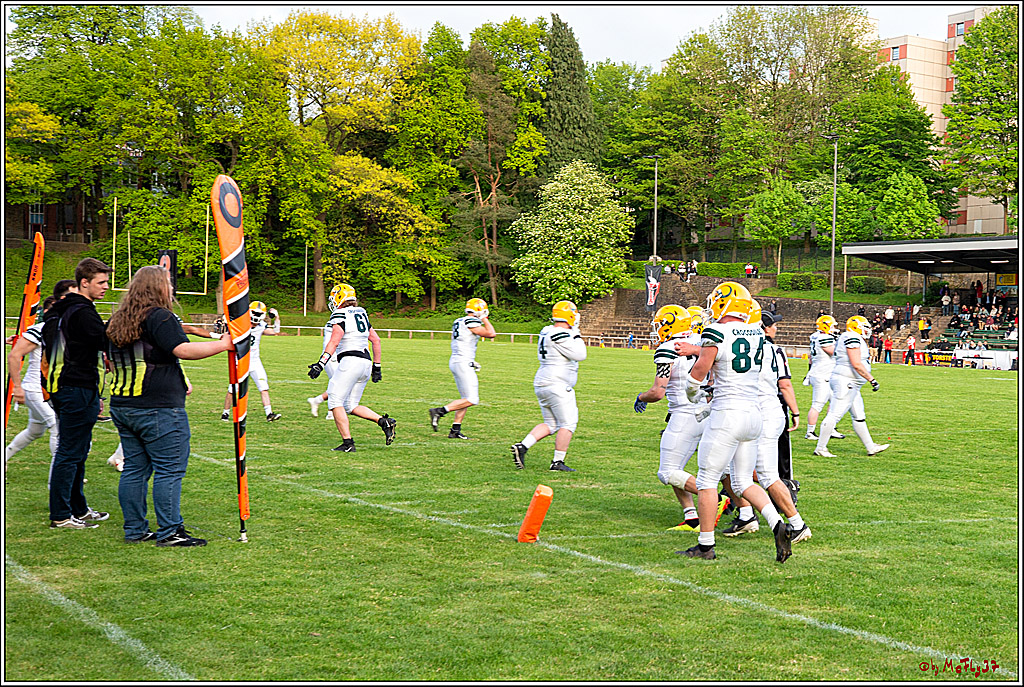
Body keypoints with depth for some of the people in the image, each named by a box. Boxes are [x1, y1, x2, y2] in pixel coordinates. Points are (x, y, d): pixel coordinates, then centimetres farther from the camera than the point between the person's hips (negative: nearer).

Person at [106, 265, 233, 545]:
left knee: (134, 468, 12)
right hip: (159, 409, -8)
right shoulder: (160, 317, -12)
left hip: (121, 406, 8)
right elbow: (183, 350, -20)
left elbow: (109, 359, 22)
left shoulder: (116, 321, 14)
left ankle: (134, 530, 15)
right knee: (170, 469, -3)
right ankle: (169, 532, -1)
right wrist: (223, 344, -13)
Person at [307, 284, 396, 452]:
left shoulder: (340, 315, -5)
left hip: (350, 360, -8)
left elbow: (334, 342, -17)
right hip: (366, 362, 8)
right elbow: (376, 340, 22)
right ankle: (383, 421, -3)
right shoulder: (361, 314, 19)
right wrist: (377, 366, 27)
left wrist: (321, 363, -22)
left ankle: (348, 443, -10)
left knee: (335, 402, -3)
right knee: (351, 406, 14)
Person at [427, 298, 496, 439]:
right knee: (471, 400, -9)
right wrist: (485, 320, 0)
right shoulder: (471, 322, -13)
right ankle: (439, 411, -11)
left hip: (454, 361, 10)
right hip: (463, 363, -10)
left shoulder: (458, 322, 16)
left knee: (466, 398, 13)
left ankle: (455, 430, 11)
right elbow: (491, 334, -13)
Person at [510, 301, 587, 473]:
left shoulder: (547, 332, 11)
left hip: (541, 384, 10)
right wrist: (576, 335, -3)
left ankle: (522, 447, 2)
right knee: (568, 424, -1)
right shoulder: (560, 335, -17)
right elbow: (580, 355, -15)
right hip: (557, 386, -10)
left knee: (550, 424, 14)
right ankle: (557, 462, 2)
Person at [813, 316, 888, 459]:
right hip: (846, 382, -11)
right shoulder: (852, 338, -14)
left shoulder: (852, 339, 19)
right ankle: (820, 448, -3)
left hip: (851, 385, 11)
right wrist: (872, 379, -18)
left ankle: (871, 447, 18)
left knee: (859, 417, 13)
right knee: (834, 414, -7)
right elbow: (856, 364, -21)